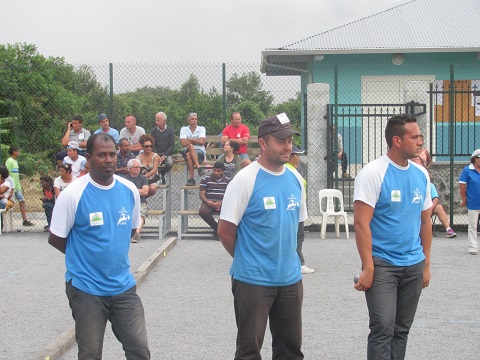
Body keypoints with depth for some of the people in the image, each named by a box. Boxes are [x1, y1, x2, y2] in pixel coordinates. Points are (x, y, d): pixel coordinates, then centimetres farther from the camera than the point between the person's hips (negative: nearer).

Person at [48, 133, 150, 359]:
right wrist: (84, 257, 6)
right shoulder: (73, 194, -13)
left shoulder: (129, 190, 1)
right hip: (86, 288, -4)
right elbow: (55, 239, -5)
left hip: (123, 286, 4)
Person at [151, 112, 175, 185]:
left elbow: (171, 145, 0)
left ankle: (161, 174, 2)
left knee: (170, 163, -33)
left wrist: (165, 156, -14)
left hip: (167, 153, -1)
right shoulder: (153, 131, 9)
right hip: (156, 153, 1)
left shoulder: (170, 131, 6)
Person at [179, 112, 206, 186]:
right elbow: (183, 143, -6)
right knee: (190, 146, -34)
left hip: (200, 152, -1)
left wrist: (189, 139, -3)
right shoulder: (183, 129, 9)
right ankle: (198, 167, -41)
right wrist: (196, 141, -3)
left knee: (189, 155, -33)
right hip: (187, 151, 1)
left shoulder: (201, 129, 7)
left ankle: (191, 178, -35)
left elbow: (201, 141, -10)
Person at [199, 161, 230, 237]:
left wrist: (220, 203, -18)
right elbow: (202, 194, 5)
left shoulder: (227, 180, 11)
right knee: (202, 211, -35)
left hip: (222, 203, 0)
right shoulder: (205, 179, 11)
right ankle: (216, 227, -9)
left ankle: (218, 228, -7)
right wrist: (207, 202, -17)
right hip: (208, 202, 0)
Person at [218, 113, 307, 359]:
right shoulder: (246, 179, -12)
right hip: (253, 280, -6)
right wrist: (247, 260, 2)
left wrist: (285, 258, 12)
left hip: (291, 278, 6)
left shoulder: (295, 179, 6)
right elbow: (225, 231, -9)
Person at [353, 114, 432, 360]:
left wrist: (426, 264, 13)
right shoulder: (373, 173, -11)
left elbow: (425, 222, 15)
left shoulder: (421, 174, 8)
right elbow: (361, 223, -14)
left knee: (401, 330, 12)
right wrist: (368, 268, -18)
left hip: (414, 265, 6)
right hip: (382, 264, -6)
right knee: (383, 329, -10)